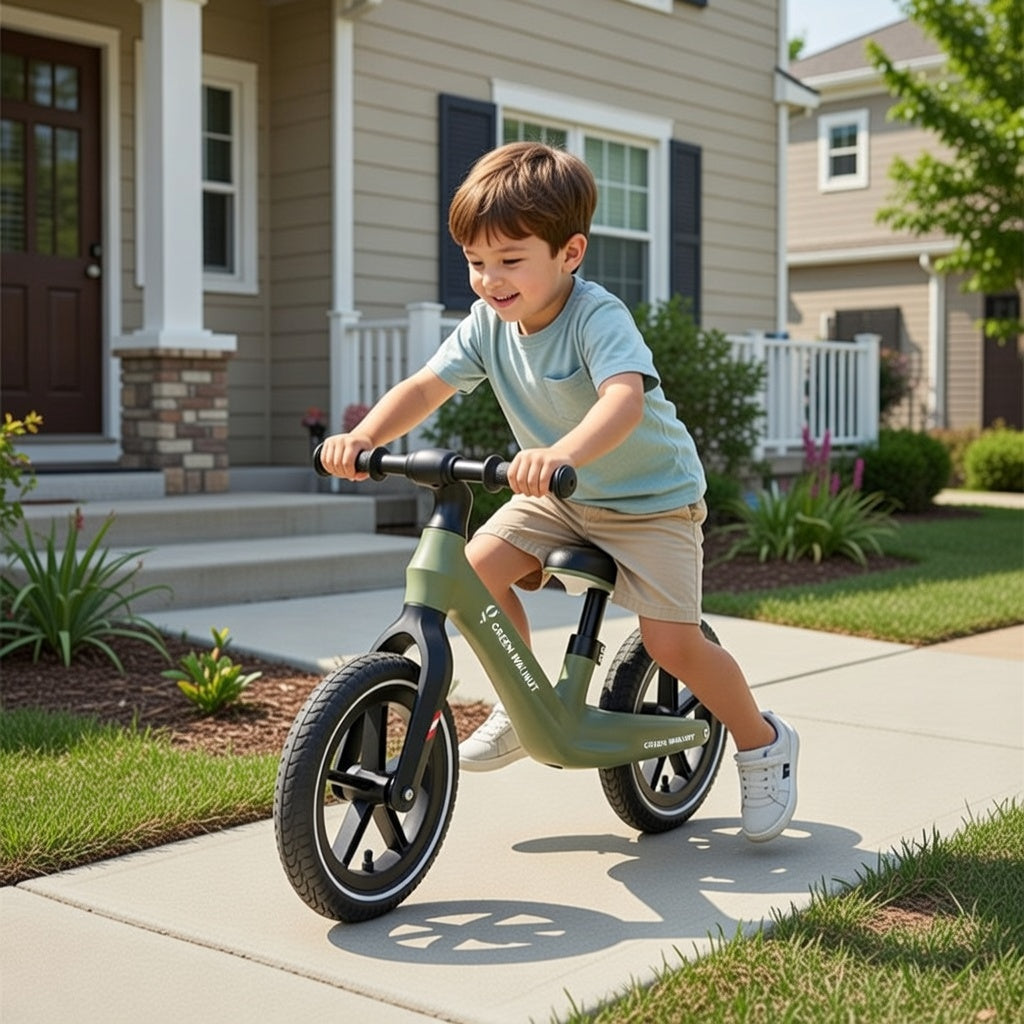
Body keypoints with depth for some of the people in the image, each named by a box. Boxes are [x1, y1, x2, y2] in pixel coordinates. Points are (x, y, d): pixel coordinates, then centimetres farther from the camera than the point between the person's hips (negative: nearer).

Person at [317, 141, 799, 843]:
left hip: (651, 498, -6)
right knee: (476, 569, -14)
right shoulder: (488, 323, -10)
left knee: (672, 643, -13)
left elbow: (626, 397, -47)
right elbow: (424, 388, -13)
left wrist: (562, 454, -66)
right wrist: (362, 437, -32)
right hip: (557, 496, 6)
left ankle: (764, 744, 14)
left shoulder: (598, 317, -29)